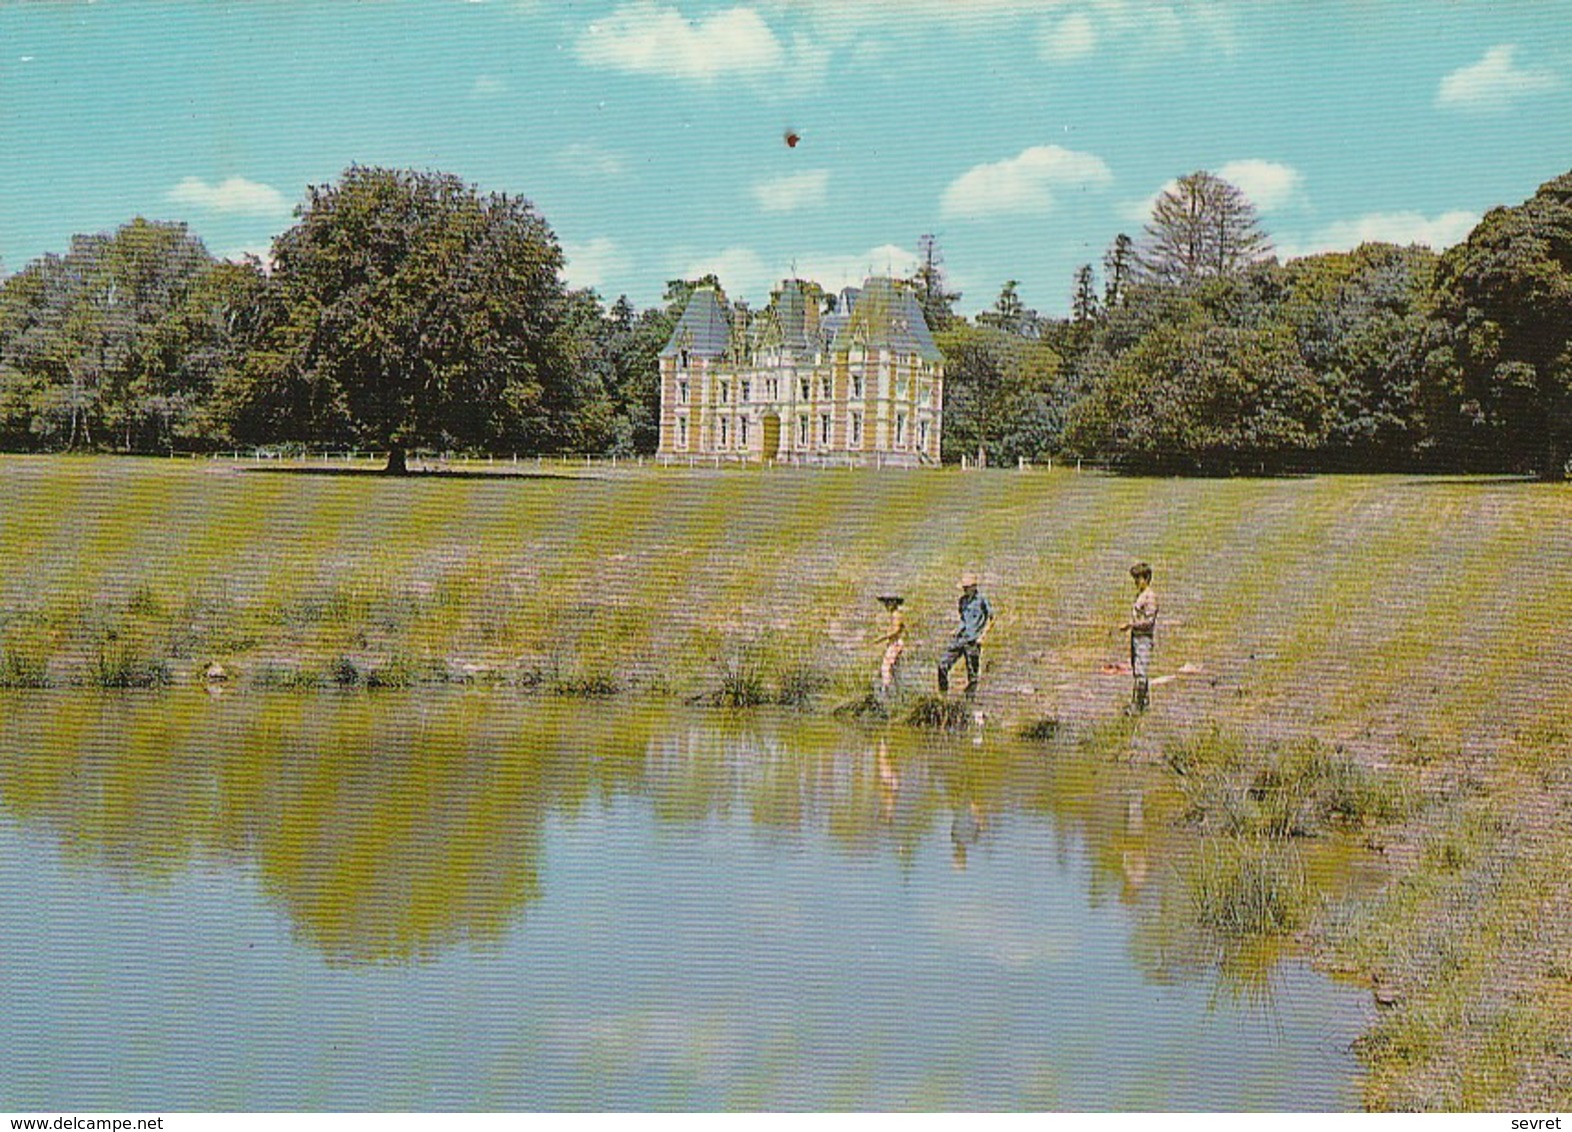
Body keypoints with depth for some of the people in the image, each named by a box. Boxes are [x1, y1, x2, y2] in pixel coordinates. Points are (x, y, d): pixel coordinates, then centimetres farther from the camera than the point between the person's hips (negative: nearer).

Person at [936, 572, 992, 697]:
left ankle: (970, 697, 8)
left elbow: (990, 619, -5)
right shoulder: (963, 600, 12)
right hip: (959, 637, 6)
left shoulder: (981, 601, -8)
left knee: (972, 671, 0)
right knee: (943, 664, -2)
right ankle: (943, 693, 9)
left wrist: (982, 636, -11)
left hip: (973, 640, -6)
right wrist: (958, 631, 15)